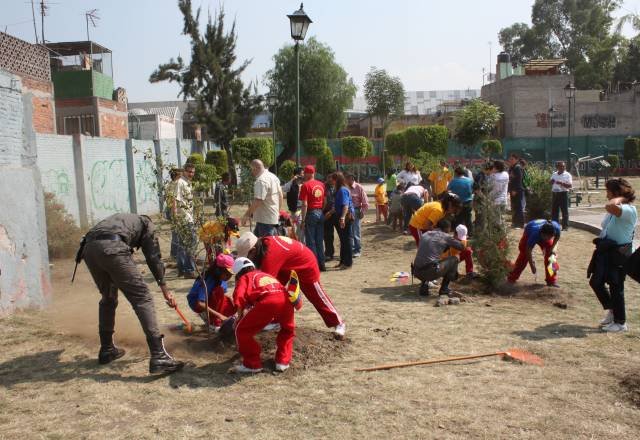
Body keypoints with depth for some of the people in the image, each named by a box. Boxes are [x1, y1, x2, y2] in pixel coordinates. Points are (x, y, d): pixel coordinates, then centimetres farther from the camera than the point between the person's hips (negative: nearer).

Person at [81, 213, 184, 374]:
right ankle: (159, 357, -10)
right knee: (142, 298, -4)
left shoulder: (121, 218, 41)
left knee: (108, 299, 26)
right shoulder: (146, 223, 27)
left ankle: (106, 350, 34)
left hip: (88, 248, 7)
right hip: (111, 247, -6)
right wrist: (165, 288, 19)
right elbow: (153, 257, 16)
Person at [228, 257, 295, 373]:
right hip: (286, 299, 5)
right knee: (288, 329, 34)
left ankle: (252, 364, 15)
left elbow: (239, 296, 6)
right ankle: (283, 361, 28)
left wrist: (240, 315, 18)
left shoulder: (244, 278, 26)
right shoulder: (266, 275, 42)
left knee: (242, 330, 14)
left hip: (267, 301, -5)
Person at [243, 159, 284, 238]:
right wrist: (278, 210, 28)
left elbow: (258, 201, -26)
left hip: (265, 219, -10)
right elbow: (280, 195, 20)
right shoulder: (273, 176, 13)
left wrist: (247, 214, -21)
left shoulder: (261, 180, -19)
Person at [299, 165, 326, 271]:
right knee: (320, 241, 13)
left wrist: (303, 220, -13)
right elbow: (325, 201, 10)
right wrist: (322, 212, 16)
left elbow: (305, 204, -15)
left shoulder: (305, 185, -10)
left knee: (311, 242, 1)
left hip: (311, 213, -6)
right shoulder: (321, 184, 9)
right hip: (321, 213, 6)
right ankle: (321, 264, 17)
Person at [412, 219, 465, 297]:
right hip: (431, 272, -6)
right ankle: (444, 288, 17)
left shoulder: (425, 234, 20)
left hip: (417, 273, 6)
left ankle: (424, 285, 16)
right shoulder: (445, 236, 5)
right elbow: (462, 247, 15)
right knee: (454, 260, 17)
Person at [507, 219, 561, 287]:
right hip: (529, 233, -3)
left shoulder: (556, 227, -39)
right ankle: (512, 278, 11)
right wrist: (532, 265, -32)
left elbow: (557, 236, -12)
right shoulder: (535, 234, -47)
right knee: (523, 255, -4)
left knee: (550, 254, -10)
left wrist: (553, 247, -22)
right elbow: (528, 250, -36)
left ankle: (551, 280, 0)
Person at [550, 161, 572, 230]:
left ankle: (565, 226, 2)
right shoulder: (554, 174, 14)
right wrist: (551, 182, -1)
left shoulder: (567, 175, -3)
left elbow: (570, 185, -11)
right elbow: (551, 184, 22)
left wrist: (562, 183, -23)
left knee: (564, 211, -2)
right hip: (554, 194, 5)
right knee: (554, 211, 8)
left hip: (563, 194, -5)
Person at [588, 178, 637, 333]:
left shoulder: (629, 210, -19)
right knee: (595, 282, 13)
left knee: (616, 287, 1)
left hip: (619, 254, -9)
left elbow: (609, 206, -41)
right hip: (606, 252, 9)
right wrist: (600, 247, 20)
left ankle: (620, 323, 16)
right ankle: (611, 310, 31)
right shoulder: (615, 210, 12)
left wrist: (619, 198, -22)